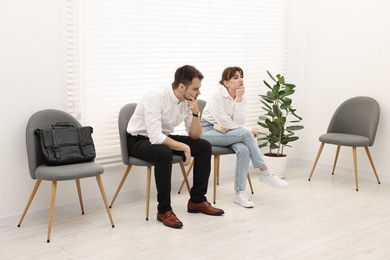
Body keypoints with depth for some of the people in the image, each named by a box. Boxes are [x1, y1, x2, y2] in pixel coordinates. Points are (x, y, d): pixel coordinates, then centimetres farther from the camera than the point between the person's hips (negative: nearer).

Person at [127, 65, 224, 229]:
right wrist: (184, 147, -29)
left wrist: (195, 113, -19)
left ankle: (197, 200, 4)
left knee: (204, 146, -5)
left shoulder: (187, 102, -7)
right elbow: (155, 137, -37)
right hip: (139, 140, -7)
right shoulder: (154, 99, -29)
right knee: (164, 153, -39)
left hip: (162, 138, 7)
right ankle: (164, 210, -24)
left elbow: (195, 136, -2)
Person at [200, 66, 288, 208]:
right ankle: (265, 173, -17)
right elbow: (223, 123, -21)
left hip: (225, 133, 6)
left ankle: (239, 193, -22)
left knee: (244, 149, -28)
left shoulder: (241, 98, 1)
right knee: (246, 134, -28)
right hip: (208, 131, -6)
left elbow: (238, 122, -11)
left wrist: (239, 99, -19)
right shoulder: (218, 95, -16)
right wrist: (248, 131, -15)